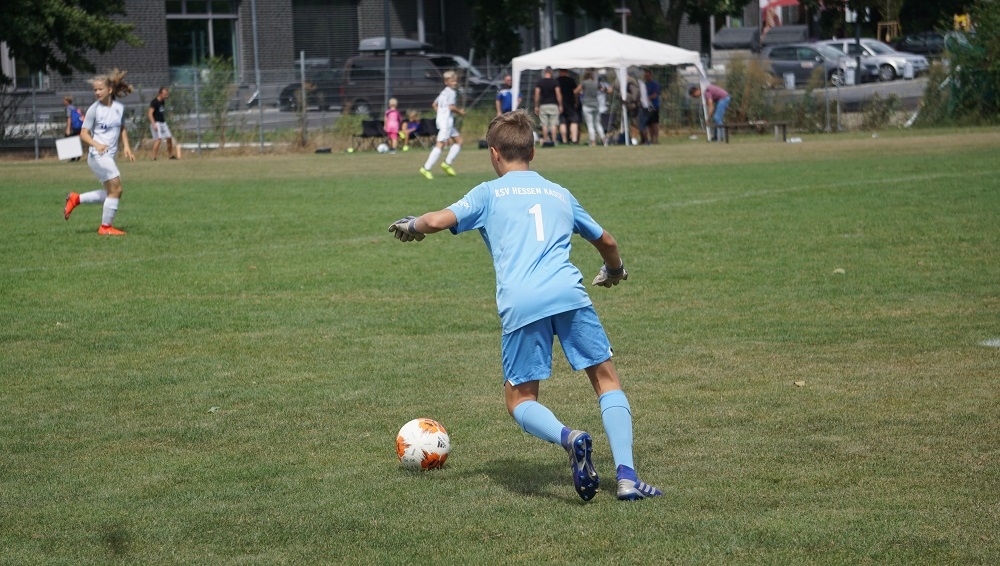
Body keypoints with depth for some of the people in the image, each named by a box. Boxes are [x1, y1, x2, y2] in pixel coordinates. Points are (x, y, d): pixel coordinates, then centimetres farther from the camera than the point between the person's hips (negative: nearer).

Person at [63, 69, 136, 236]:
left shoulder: (119, 107, 8)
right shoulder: (94, 109, -8)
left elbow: (122, 128, 23)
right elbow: (83, 133, -7)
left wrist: (126, 146, 9)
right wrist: (96, 145, -24)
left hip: (109, 156, 7)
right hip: (98, 155, -7)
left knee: (110, 193, 14)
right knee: (116, 189, -10)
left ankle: (76, 199, 24)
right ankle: (106, 227, 0)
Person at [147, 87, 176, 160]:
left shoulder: (163, 101, 12)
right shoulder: (154, 102, -14)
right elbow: (150, 113, -21)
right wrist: (153, 124, -29)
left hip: (163, 122, 9)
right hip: (156, 123, -9)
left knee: (169, 138, 10)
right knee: (158, 139, -20)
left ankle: (171, 155, 25)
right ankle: (154, 157, -20)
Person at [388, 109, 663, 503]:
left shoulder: (490, 193, 17)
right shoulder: (560, 194, 27)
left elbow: (437, 221, 3)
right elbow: (606, 241, 38)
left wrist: (409, 226, 27)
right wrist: (614, 271, 61)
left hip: (521, 304, -2)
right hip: (569, 293, 2)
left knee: (520, 400, 11)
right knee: (606, 379, 11)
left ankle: (567, 437, -22)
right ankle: (627, 476, -7)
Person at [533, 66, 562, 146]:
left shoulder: (540, 82, 1)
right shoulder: (555, 82, -3)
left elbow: (537, 95, 0)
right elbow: (558, 94, -5)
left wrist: (536, 107, 6)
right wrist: (560, 106, 2)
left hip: (543, 105, 1)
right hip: (553, 105, -1)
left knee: (544, 125, 4)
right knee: (553, 124, 2)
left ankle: (545, 141, 2)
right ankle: (553, 140, -3)